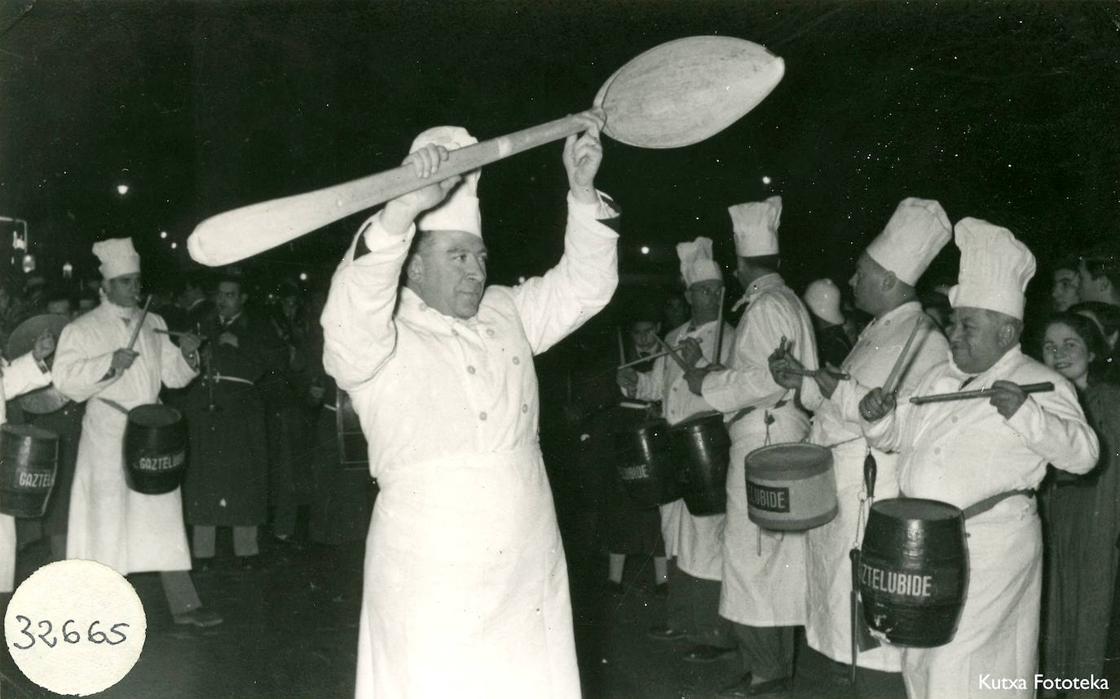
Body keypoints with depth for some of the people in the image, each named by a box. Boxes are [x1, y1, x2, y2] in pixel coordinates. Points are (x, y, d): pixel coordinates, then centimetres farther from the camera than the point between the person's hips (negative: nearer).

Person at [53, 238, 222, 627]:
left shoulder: (154, 326, 12)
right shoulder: (82, 329, -1)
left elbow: (173, 376, 12)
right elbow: (66, 380, -10)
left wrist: (187, 357, -8)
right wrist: (109, 364, -22)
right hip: (107, 436, -4)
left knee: (165, 518, 5)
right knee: (107, 520, 1)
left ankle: (184, 603, 9)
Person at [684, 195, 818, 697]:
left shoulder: (765, 307, -13)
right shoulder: (787, 301, 16)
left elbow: (765, 379, -21)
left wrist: (709, 385, -11)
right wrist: (720, 375, 16)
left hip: (763, 438, -10)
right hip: (784, 433, 10)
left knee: (749, 548, -5)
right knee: (778, 552, 14)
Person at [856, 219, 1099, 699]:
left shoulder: (1040, 385, -8)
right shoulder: (940, 377, 10)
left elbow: (1082, 453, -18)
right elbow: (898, 435, 16)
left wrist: (1025, 413, -32)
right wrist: (878, 418, -6)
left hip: (989, 549, -7)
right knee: (923, 659, 17)